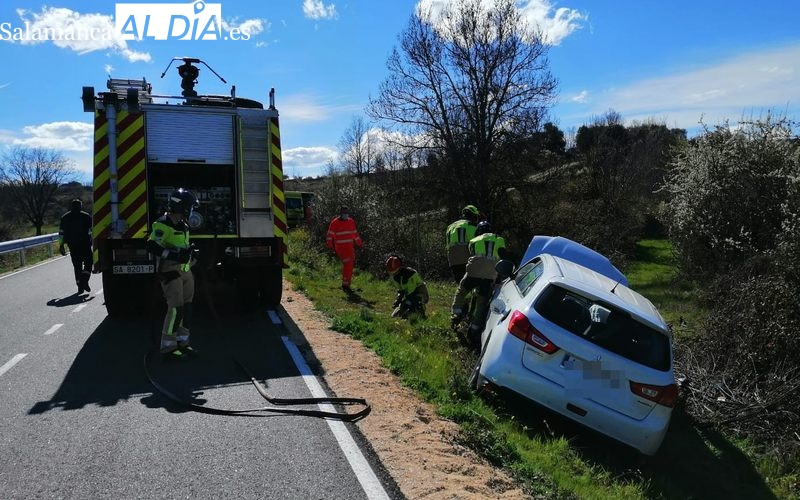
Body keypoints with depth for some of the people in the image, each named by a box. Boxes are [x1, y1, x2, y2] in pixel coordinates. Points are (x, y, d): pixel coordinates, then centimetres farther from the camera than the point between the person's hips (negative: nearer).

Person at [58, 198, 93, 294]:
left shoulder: (65, 218, 9)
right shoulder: (86, 216, 0)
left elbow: (61, 233, 8)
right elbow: (92, 231, -6)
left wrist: (61, 246, 11)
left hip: (72, 245, 3)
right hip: (85, 244, -3)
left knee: (77, 265, 8)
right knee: (88, 262, 5)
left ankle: (80, 286, 5)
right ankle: (85, 279, -18)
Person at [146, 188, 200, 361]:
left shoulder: (183, 225, 14)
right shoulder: (163, 224, -14)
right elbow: (152, 246, -21)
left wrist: (191, 252, 8)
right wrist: (175, 255, -28)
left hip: (185, 271, 9)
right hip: (170, 273, -9)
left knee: (186, 308, 10)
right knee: (175, 309, -11)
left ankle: (182, 342, 20)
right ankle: (168, 347, -3)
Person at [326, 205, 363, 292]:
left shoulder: (351, 221, 10)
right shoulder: (335, 223, -6)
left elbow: (355, 233, 20)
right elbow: (330, 235, -5)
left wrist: (359, 244, 22)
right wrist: (330, 246, -14)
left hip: (350, 247, 6)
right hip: (340, 247, -6)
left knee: (350, 265, 7)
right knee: (347, 264, -16)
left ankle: (346, 284, 19)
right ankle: (345, 284, -6)